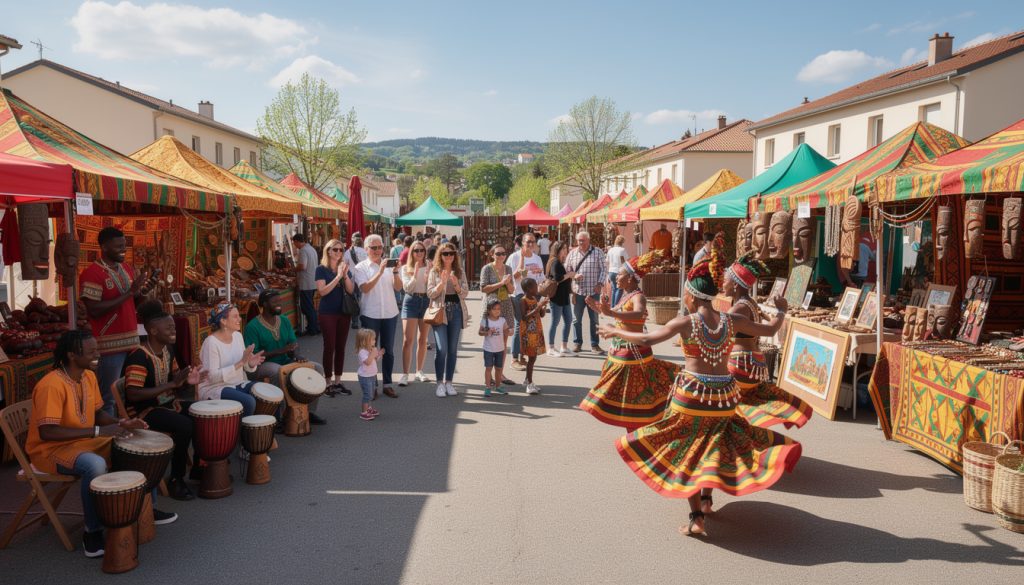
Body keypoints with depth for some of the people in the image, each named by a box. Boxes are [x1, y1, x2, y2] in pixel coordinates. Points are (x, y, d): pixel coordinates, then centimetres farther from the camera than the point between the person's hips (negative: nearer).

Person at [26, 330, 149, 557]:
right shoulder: (51, 385, -25)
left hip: (84, 441, 8)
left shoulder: (89, 376, 1)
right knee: (95, 464, -37)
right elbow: (47, 432, -31)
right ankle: (93, 532, -19)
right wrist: (97, 431, -34)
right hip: (50, 449, -8)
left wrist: (122, 423, -7)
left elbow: (98, 413, 13)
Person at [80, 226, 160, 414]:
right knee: (109, 398, 0)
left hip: (131, 340, 8)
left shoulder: (127, 269, 12)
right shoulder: (92, 273, -12)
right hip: (110, 344, -7)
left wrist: (144, 290, -2)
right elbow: (94, 310, -20)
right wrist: (128, 292, -21)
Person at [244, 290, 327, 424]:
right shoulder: (252, 326, -12)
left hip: (284, 362, 7)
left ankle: (310, 411, 0)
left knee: (317, 368, -8)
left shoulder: (285, 322, 8)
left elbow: (293, 344, 8)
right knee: (280, 371, -38)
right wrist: (281, 351, -25)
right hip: (261, 366, -7)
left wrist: (296, 355, -17)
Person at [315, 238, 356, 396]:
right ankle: (328, 382, 6)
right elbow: (322, 291, -15)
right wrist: (338, 276, -21)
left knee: (341, 347, 7)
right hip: (328, 313, -4)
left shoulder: (345, 268, 9)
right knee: (329, 347, -2)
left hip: (344, 312, 4)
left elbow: (351, 290, -1)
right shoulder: (321, 269, -4)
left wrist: (345, 275, -17)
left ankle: (338, 381, 15)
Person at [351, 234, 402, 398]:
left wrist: (395, 272, -16)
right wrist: (379, 272, -25)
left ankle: (387, 384, 17)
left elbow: (398, 287, 1)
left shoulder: (388, 265, 8)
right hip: (370, 314, -3)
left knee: (388, 350, 8)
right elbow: (365, 288, -16)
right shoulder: (361, 267, -1)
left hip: (390, 313, 3)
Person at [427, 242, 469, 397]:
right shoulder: (434, 271, 2)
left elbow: (465, 293, 4)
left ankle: (449, 382, 15)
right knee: (441, 348, -9)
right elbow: (430, 293, -3)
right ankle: (440, 383, 1)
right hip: (440, 311, -3)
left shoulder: (459, 272, 8)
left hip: (456, 311, 3)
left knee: (453, 349, 6)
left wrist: (456, 284, -15)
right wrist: (442, 282, -18)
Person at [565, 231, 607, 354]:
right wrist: (573, 276, -11)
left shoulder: (598, 252, 1)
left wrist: (600, 283, -10)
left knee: (594, 319, 7)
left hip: (593, 291, -1)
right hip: (577, 291, 1)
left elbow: (604, 269, 0)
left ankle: (594, 344, 16)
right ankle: (577, 343, 18)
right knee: (576, 319, 7)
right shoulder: (572, 254, 6)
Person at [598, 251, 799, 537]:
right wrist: (781, 311, 31)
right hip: (724, 395, 4)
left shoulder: (685, 322, -11)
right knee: (714, 444, 28)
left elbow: (647, 339, -15)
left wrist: (614, 331, -1)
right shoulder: (731, 320, -1)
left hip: (691, 393, -3)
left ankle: (697, 519, 4)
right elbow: (770, 330, 10)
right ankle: (706, 499, 34)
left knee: (687, 453, 9)